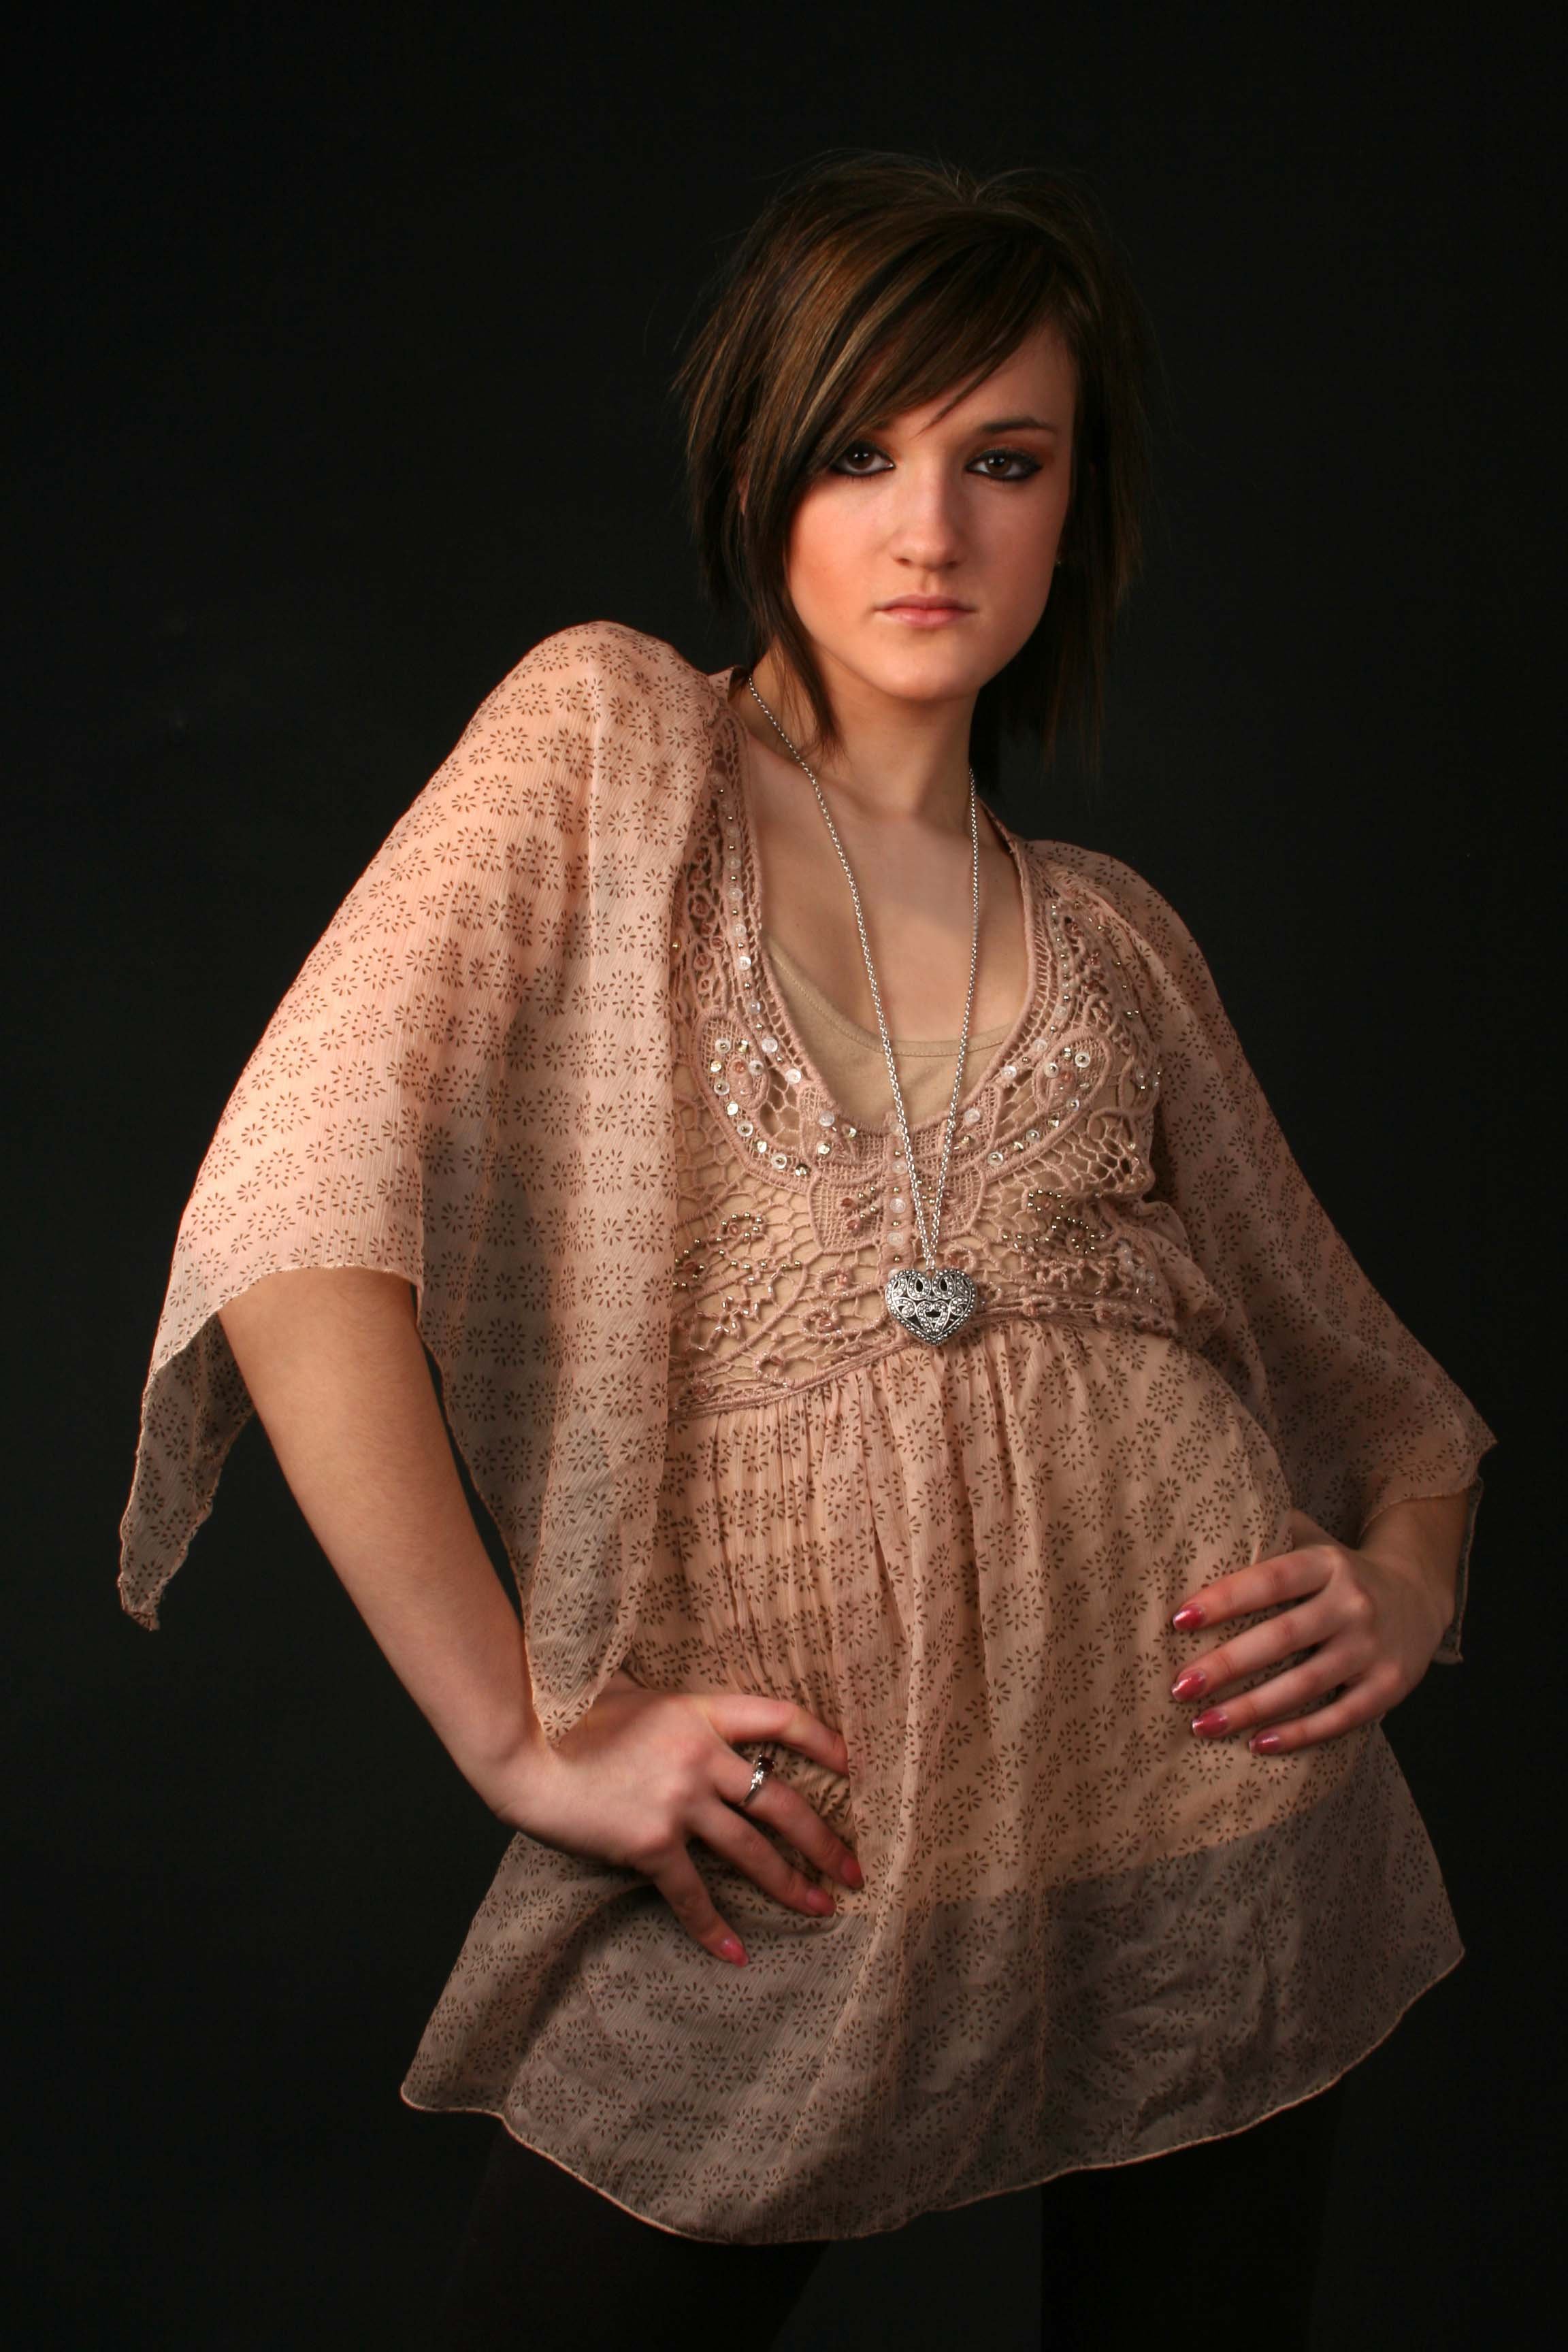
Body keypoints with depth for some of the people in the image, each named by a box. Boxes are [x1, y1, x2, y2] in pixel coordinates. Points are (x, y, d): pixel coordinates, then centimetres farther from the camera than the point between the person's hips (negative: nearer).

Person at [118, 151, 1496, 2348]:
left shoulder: (1112, 934, 9)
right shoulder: (615, 740, -1)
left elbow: (1371, 1377, 18)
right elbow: (296, 1214, -13)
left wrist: (1409, 1586, -3)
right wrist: (515, 1729, -15)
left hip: (1209, 1836, 3)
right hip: (786, 1891, -3)